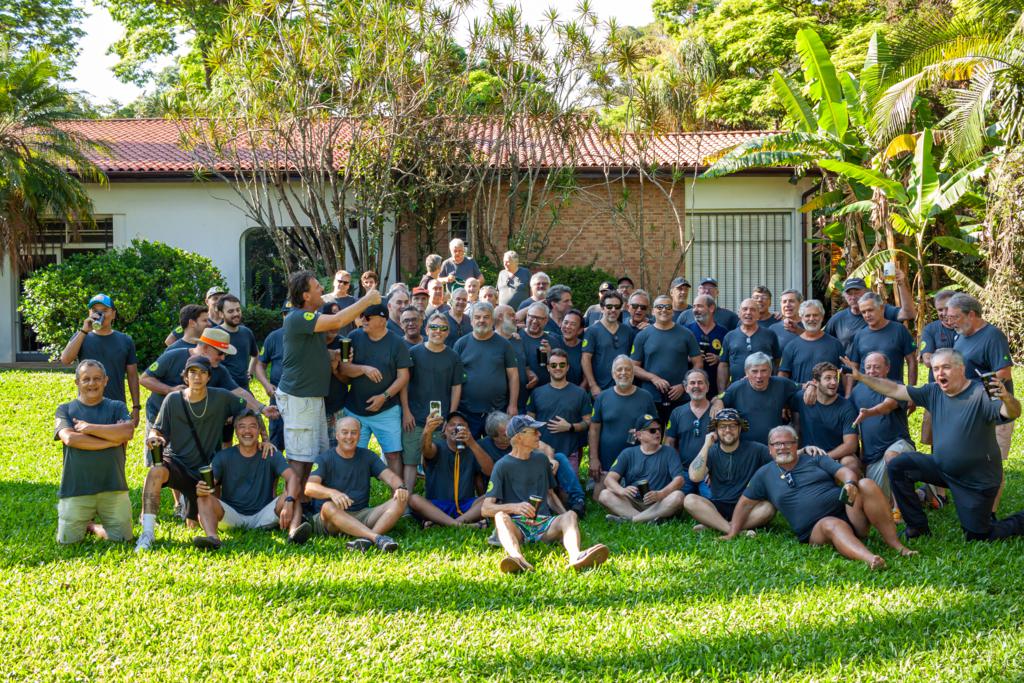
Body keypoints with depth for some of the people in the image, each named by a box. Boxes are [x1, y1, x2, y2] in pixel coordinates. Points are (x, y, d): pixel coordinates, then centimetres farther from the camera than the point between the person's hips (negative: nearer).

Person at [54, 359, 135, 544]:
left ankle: (94, 527, 29)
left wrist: (90, 428, -11)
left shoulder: (117, 407, 10)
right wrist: (112, 440, -11)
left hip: (113, 487, 1)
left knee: (122, 539, -2)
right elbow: (70, 438, -11)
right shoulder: (65, 410, 8)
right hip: (76, 488, -1)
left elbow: (128, 432, -10)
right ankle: (82, 525, 33)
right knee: (68, 540, -2)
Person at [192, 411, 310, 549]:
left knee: (294, 491, -21)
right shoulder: (223, 457, 6)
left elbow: (293, 477, -13)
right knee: (204, 498, -24)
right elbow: (209, 484, -8)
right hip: (231, 516, 0)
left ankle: (293, 532, -49)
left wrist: (288, 502, -34)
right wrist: (200, 489, -35)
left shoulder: (270, 455, 3)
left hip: (263, 516, 0)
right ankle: (212, 537, -50)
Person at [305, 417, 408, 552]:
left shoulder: (367, 456, 13)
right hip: (331, 520, -3)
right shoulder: (324, 459, 0)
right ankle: (377, 538, -52)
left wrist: (400, 487, -24)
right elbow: (309, 488, -17)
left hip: (361, 515, 3)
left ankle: (367, 539, -45)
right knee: (328, 507, -37)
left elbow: (389, 476, 1)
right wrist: (332, 493, -39)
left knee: (401, 501, -18)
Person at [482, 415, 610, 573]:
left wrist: (566, 519, 11)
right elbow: (486, 509, -5)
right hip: (516, 525, -4)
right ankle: (517, 559, -66)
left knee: (570, 515, -25)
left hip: (544, 524, 4)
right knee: (501, 516, -35)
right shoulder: (502, 466, 2)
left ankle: (575, 556, -59)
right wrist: (514, 507, -24)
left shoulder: (541, 459, 20)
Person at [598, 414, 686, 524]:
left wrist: (660, 494, -23)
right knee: (604, 495, -22)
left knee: (678, 496, -30)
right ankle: (648, 518, -37)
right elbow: (609, 479, 1)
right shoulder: (627, 454, 12)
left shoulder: (669, 452, 10)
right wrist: (621, 490, -23)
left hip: (659, 504, -1)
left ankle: (630, 518, -34)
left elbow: (679, 479, -3)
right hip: (631, 504, 1)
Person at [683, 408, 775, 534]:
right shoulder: (711, 452, 5)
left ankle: (712, 526, -27)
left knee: (768, 508, -31)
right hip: (717, 507, 1)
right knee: (690, 500, -25)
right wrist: (706, 445, -11)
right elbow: (695, 476, -12)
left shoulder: (755, 449, 2)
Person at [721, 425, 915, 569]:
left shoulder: (815, 458, 17)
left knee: (867, 485, -27)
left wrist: (851, 483, -19)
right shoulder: (764, 475, 18)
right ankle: (869, 558, -70)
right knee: (833, 525, -39)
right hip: (816, 530, -2)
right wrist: (732, 534, 17)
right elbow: (745, 504, 25)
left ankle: (896, 545, -34)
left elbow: (845, 472, 4)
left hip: (848, 512, 2)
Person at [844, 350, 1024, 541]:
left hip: (977, 481, -6)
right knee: (898, 466, -10)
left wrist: (1007, 398, -58)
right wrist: (861, 377, -6)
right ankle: (918, 527, 2)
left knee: (977, 538, -2)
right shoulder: (934, 392, -1)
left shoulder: (981, 394, -20)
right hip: (942, 468, 6)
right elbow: (894, 390, 1)